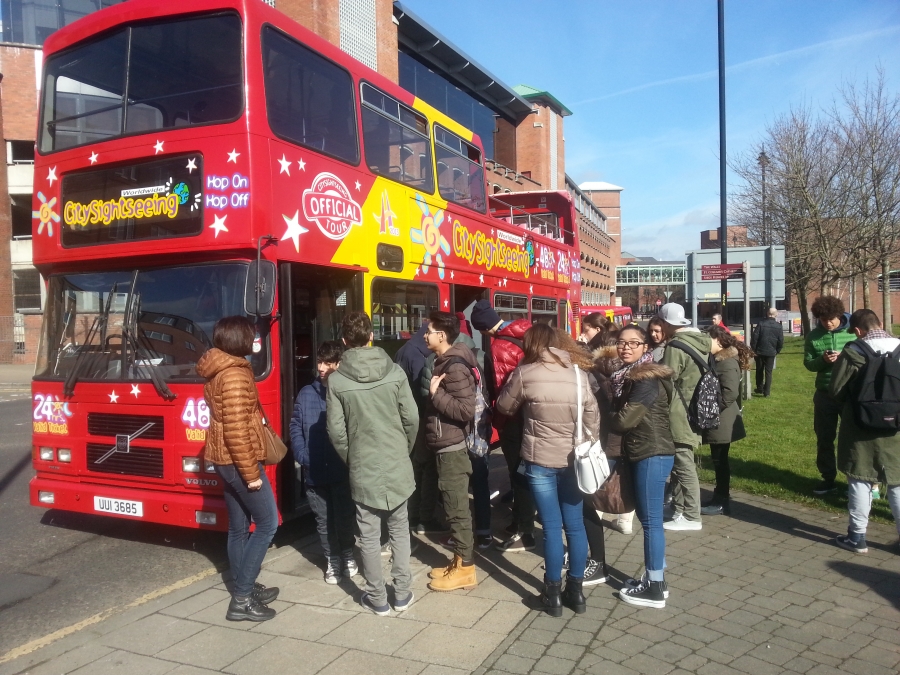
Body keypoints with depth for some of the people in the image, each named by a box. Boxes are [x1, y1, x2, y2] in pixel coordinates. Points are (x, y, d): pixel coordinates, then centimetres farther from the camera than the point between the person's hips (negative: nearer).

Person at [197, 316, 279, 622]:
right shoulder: (234, 374, -19)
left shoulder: (217, 372, 12)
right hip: (238, 460, -10)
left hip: (224, 459, 10)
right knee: (267, 523, -2)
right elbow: (236, 429, -24)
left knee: (238, 527, 16)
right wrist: (251, 472, -20)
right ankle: (241, 599, 1)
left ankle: (244, 589, 26)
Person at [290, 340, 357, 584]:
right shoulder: (306, 393, 4)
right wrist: (302, 456, -7)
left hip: (343, 470, -3)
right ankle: (332, 558, 32)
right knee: (323, 520, 13)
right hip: (314, 471, 3)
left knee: (345, 517, 6)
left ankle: (347, 554, 31)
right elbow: (295, 427, 5)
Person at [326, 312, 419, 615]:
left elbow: (336, 430, -8)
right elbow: (411, 418, -4)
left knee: (369, 536, 10)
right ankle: (402, 594, 23)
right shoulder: (394, 371, -7)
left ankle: (377, 599, 20)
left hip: (363, 469, -2)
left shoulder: (336, 379, -10)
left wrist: (350, 460, 8)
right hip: (397, 466, 2)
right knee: (399, 530, 16)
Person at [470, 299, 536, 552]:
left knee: (518, 473, 1)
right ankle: (521, 520, 33)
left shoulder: (497, 350, -21)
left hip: (513, 419, -8)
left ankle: (524, 533, 10)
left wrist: (496, 420, -5)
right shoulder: (528, 336, 1)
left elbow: (501, 391, -18)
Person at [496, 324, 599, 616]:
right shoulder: (579, 371, 1)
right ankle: (575, 589, 22)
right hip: (573, 459, 3)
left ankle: (553, 593, 15)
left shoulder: (525, 373, -7)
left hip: (540, 460, -3)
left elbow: (504, 407, 6)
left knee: (552, 527, 5)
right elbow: (593, 415, 2)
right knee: (575, 525, 11)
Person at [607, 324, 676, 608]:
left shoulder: (646, 380, -17)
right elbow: (621, 412, 16)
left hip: (653, 455, -10)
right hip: (642, 454, 10)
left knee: (651, 520, -3)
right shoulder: (630, 376, 13)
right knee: (649, 517, 15)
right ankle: (656, 579, 25)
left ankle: (654, 589, 6)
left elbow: (624, 420, -19)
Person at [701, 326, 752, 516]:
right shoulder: (719, 360, 13)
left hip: (721, 422, -10)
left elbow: (730, 392, -26)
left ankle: (722, 503, 8)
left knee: (720, 460, -1)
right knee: (719, 460, 15)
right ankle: (720, 497, 24)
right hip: (717, 421, 10)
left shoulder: (727, 362, -18)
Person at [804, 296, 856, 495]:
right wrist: (822, 360, -18)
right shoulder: (813, 336, 1)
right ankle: (828, 479, 23)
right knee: (824, 438, 10)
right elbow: (808, 363, 2)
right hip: (825, 394, 3)